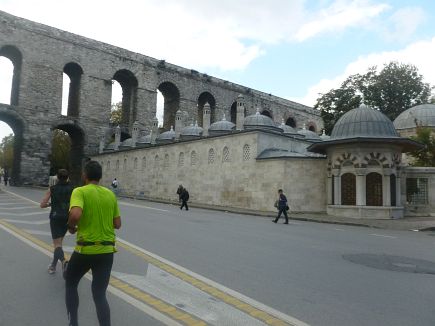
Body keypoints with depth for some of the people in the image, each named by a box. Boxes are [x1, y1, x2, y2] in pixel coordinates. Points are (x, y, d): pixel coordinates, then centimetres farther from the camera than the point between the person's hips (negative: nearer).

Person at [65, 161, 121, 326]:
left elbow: (75, 215, -27)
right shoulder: (111, 194, 4)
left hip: (85, 249, -3)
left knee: (70, 284, 25)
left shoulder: (80, 191, -9)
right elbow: (117, 224, 6)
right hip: (107, 251, 3)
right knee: (100, 294, 11)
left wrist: (71, 227, -7)